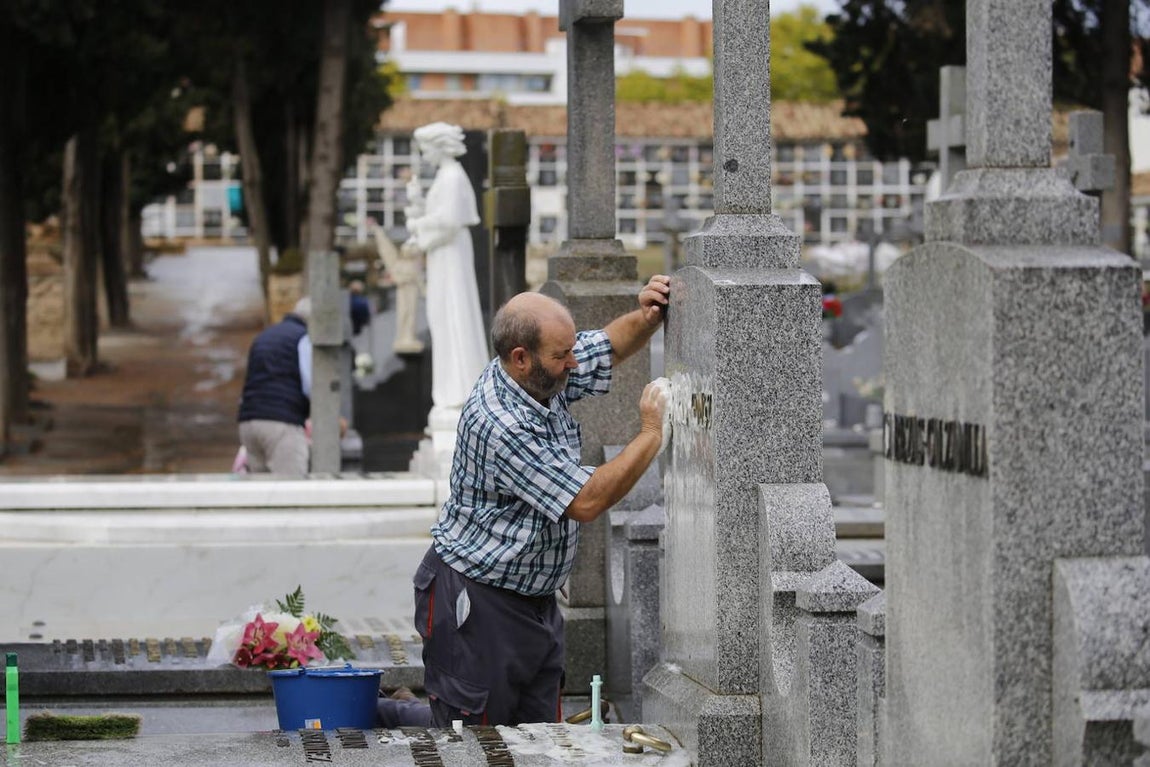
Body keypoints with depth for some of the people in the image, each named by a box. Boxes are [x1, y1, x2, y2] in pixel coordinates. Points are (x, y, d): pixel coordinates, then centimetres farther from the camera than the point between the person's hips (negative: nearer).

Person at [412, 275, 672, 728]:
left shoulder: (543, 378, -1)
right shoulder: (501, 425, -28)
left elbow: (610, 344, 16)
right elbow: (586, 501, -25)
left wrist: (647, 317, -6)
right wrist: (652, 433, -19)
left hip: (536, 599, 9)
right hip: (476, 603, -9)